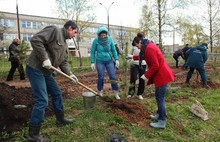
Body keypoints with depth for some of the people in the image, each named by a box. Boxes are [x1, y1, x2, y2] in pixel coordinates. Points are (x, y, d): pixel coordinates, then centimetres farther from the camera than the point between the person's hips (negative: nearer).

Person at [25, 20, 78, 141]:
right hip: (35, 69, -10)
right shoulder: (54, 30, -11)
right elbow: (35, 40, -22)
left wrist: (70, 74, 1)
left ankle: (60, 119, 35)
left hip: (46, 72, 10)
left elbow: (63, 63, 15)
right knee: (42, 101, -10)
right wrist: (45, 59, -23)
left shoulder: (65, 44, 16)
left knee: (57, 94, 16)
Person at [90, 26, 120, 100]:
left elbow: (113, 50, 4)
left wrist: (116, 59, -1)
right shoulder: (96, 41, -9)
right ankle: (100, 92, 21)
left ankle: (116, 93, 11)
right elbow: (93, 52, -2)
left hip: (109, 61, 2)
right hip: (100, 61, -1)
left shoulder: (110, 39, -5)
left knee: (113, 76, 0)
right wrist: (92, 62, -5)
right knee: (101, 77, 3)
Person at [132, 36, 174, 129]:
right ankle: (159, 115, 33)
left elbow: (155, 66, -23)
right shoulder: (149, 47, 12)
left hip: (162, 76, -11)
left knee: (160, 98, -4)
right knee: (159, 96, 19)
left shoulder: (149, 49, -21)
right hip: (161, 74, 11)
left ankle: (162, 122, 6)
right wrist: (134, 57, 38)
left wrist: (146, 75, -16)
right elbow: (144, 56, 33)